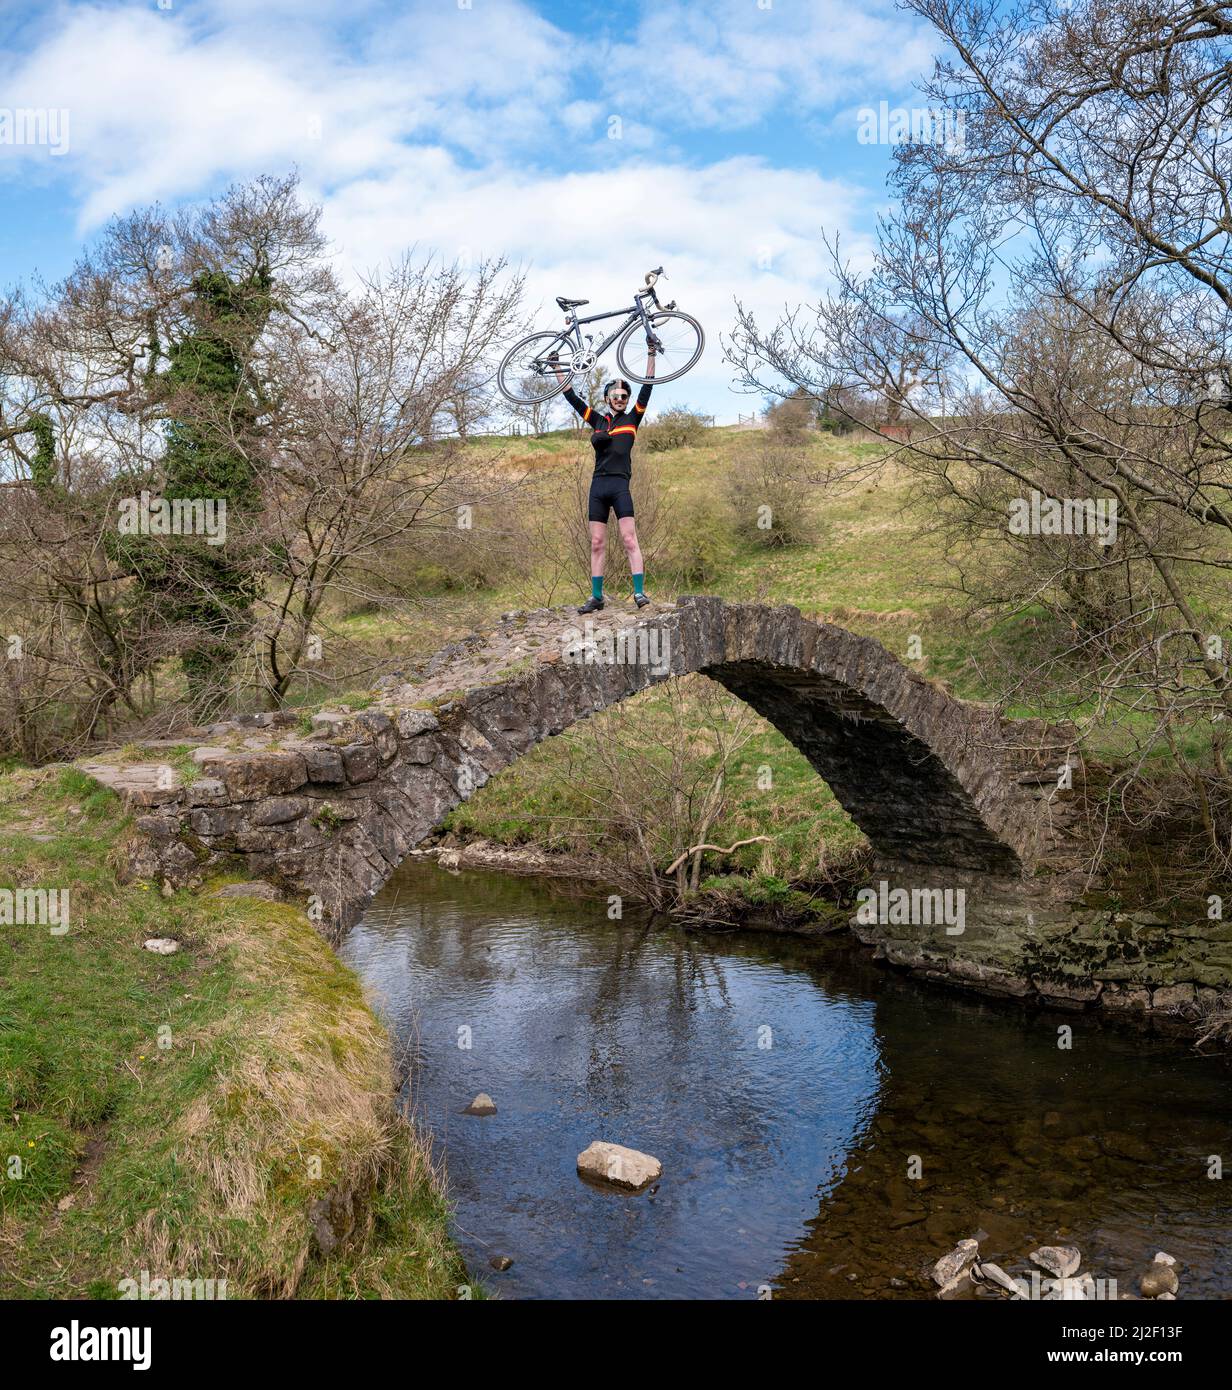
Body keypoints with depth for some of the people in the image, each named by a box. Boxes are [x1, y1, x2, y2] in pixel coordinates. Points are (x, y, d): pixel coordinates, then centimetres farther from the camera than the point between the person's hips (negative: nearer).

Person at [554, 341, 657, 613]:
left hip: (620, 485, -4)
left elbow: (647, 387, 4)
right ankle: (596, 596, 7)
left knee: (629, 539, -11)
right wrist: (557, 368, 19)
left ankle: (639, 592, -12)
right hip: (598, 485, 4)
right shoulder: (597, 420, 17)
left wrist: (651, 355, 0)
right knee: (596, 544, 4)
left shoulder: (632, 419, 10)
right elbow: (571, 396, 19)